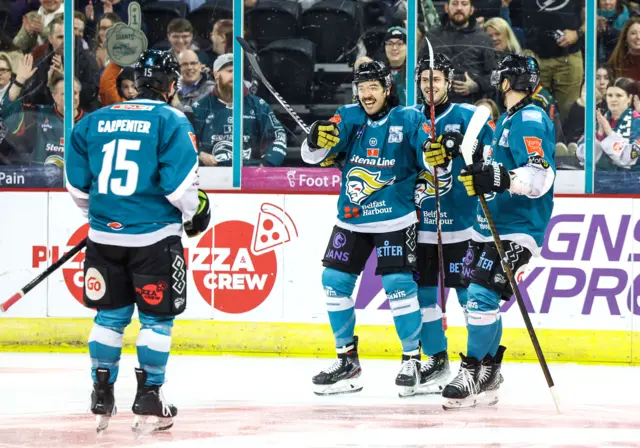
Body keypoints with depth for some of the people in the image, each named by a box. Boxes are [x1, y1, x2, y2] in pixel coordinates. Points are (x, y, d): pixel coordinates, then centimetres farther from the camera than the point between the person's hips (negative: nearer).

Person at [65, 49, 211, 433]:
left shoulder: (94, 121, 8)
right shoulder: (171, 120, -7)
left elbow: (77, 184, 12)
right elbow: (180, 182, -14)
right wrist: (197, 211, 6)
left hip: (105, 234, 5)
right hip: (154, 235, -5)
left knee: (110, 314, 15)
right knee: (157, 317, 5)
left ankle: (102, 398, 17)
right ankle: (148, 402, 4)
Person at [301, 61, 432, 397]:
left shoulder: (408, 120, -6)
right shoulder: (349, 117, 1)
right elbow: (312, 156, -5)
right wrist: (317, 139, -28)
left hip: (394, 218, -4)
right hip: (351, 219, 4)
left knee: (398, 283, -10)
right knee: (335, 280, 3)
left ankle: (412, 359, 4)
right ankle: (347, 361, 14)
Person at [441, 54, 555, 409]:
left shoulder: (530, 120, -16)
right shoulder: (508, 119, 16)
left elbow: (539, 177, -29)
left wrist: (500, 179, -42)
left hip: (515, 229, -10)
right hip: (490, 224, 10)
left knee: (482, 296, -18)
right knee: (480, 299, 11)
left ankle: (473, 376, -13)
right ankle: (488, 378, 19)